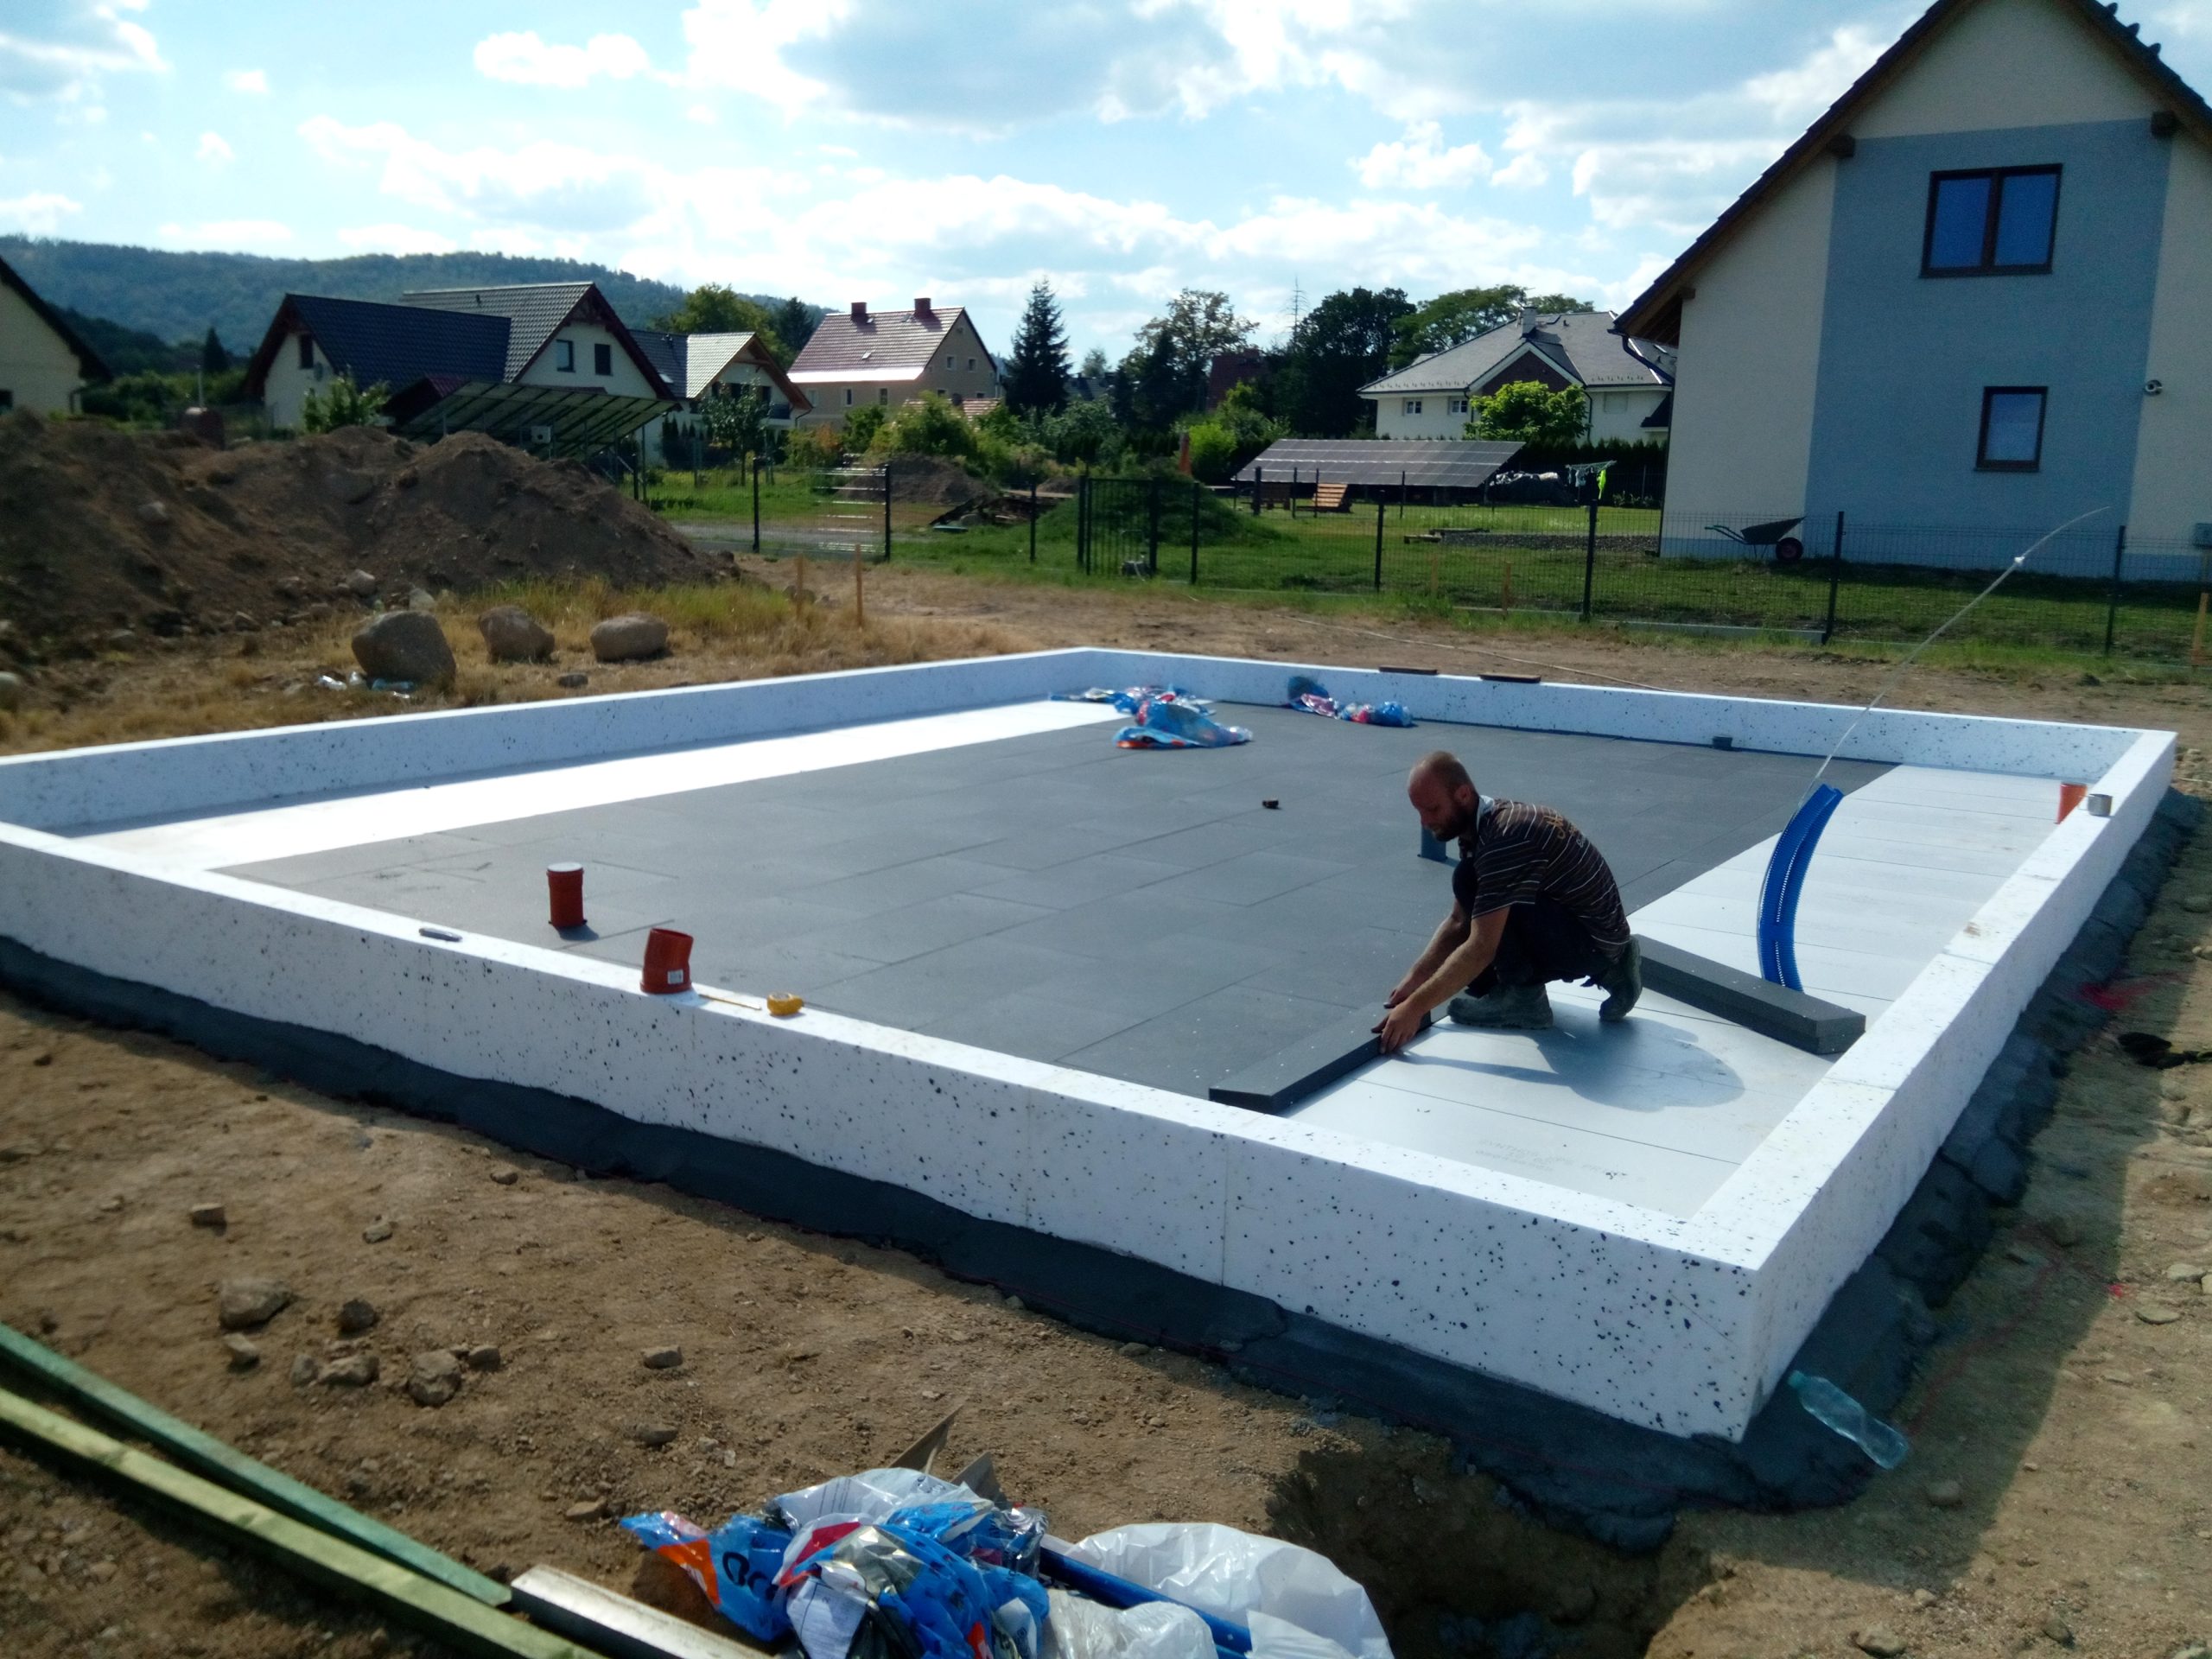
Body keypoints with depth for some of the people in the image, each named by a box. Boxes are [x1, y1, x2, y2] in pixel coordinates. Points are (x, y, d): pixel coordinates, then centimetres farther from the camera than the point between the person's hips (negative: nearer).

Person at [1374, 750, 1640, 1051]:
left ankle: (1524, 997, -8)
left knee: (1470, 881, -22)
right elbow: (1459, 922, 11)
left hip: (1594, 940, -10)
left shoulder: (1506, 836, -27)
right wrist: (1415, 979, 2)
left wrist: (1416, 1006, -27)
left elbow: (1481, 947, -30)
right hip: (1583, 931, 10)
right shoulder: (1477, 828, 3)